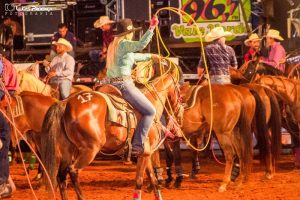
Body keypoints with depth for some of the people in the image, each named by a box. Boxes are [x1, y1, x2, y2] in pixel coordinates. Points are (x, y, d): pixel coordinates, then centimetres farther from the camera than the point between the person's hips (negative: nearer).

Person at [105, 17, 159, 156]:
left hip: (112, 84, 10)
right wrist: (151, 28, -32)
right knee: (150, 111, -5)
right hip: (124, 84, -10)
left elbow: (133, 56, 34)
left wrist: (150, 56, 42)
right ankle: (137, 146, -13)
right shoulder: (124, 44, -10)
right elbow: (141, 45, -31)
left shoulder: (113, 45, 19)